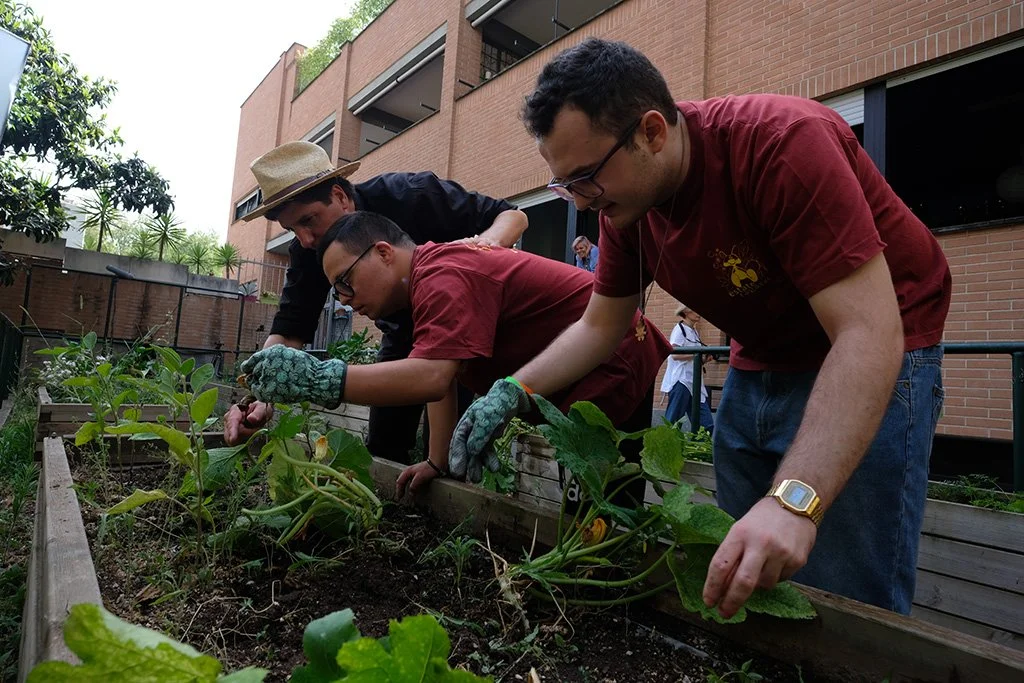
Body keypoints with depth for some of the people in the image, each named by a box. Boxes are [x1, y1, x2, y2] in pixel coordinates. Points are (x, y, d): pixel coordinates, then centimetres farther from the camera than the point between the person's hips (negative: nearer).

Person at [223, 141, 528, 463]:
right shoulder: (307, 250, -14)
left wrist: (487, 241, -44)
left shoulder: (411, 195, -28)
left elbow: (513, 215, -21)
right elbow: (289, 330, -15)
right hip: (404, 331, 5)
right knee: (381, 452, 6)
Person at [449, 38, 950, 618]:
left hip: (865, 367, -6)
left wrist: (795, 499, -42)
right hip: (756, 368, 6)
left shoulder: (783, 142, -27)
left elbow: (869, 334, -31)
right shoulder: (625, 198, -6)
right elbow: (600, 325, 3)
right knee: (736, 582, 12)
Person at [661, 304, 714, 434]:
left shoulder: (694, 332, 18)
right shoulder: (680, 329, -5)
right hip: (681, 381, -8)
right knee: (672, 420, -5)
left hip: (694, 382, 8)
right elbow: (675, 354, -17)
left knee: (706, 424, 2)